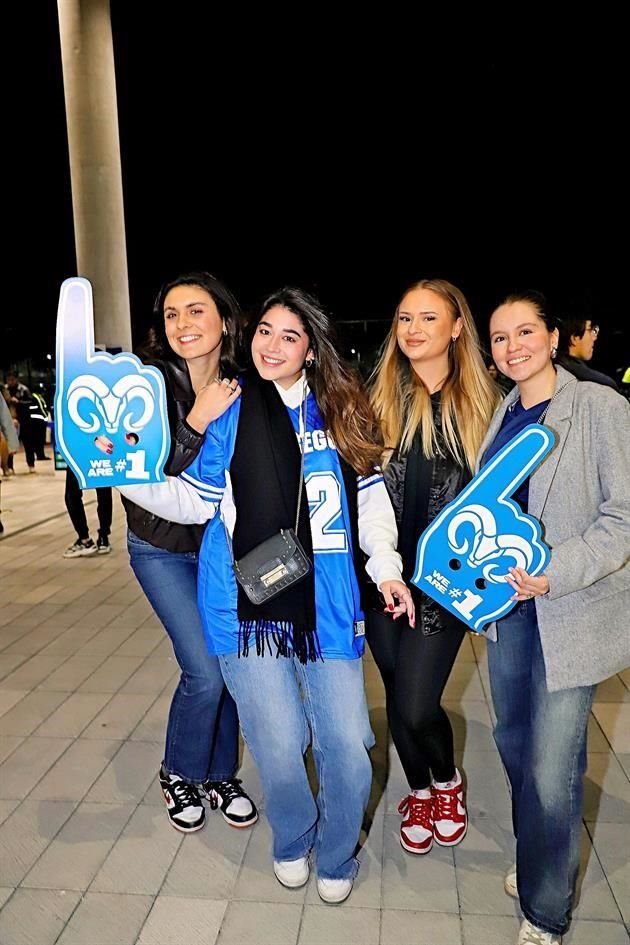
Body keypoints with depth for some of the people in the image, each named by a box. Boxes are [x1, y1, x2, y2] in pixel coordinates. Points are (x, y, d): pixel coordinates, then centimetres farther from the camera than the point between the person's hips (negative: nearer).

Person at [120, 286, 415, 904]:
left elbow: (369, 494, 11)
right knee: (279, 745, -1)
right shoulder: (228, 409, 2)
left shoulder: (340, 411, 7)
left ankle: (336, 858, 35)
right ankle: (291, 841, 36)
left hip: (327, 603, 2)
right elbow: (195, 500, 4)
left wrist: (385, 566, 0)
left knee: (348, 747, 2)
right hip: (248, 602, -1)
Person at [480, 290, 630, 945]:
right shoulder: (501, 417, 8)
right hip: (508, 604, 6)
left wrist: (554, 573, -25)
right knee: (514, 742, 18)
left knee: (550, 768, -3)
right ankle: (537, 860, 44)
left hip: (571, 613, -6)